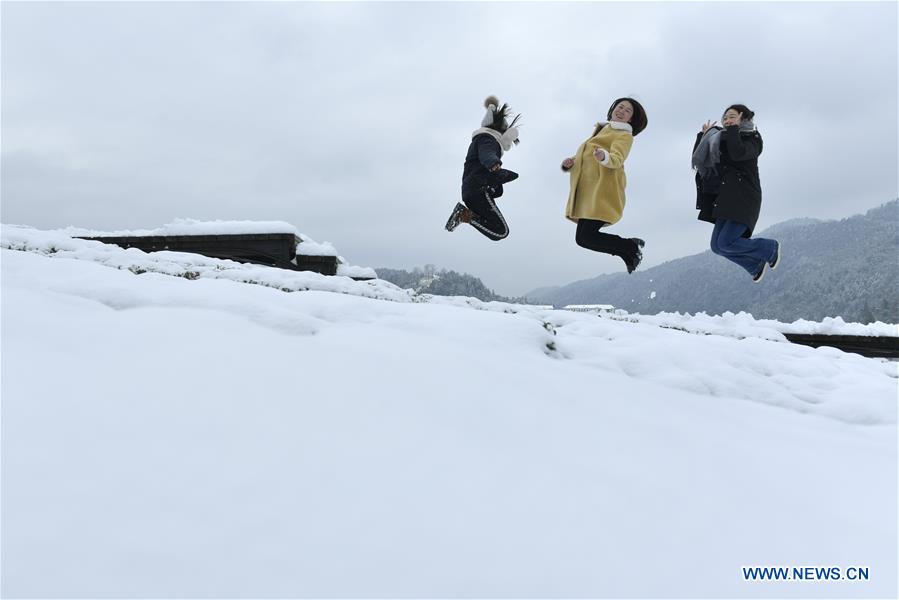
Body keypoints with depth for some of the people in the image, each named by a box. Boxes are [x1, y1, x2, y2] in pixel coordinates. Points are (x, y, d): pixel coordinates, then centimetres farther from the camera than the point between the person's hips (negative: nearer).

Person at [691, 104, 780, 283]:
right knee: (718, 246, 1)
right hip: (727, 199, 8)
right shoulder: (722, 141, 19)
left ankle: (770, 248, 6)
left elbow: (738, 154, -24)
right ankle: (756, 264, 23)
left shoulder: (752, 139, -1)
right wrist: (704, 135, 11)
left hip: (744, 198, -7)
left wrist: (735, 128, -13)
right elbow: (698, 159, 15)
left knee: (726, 243, -18)